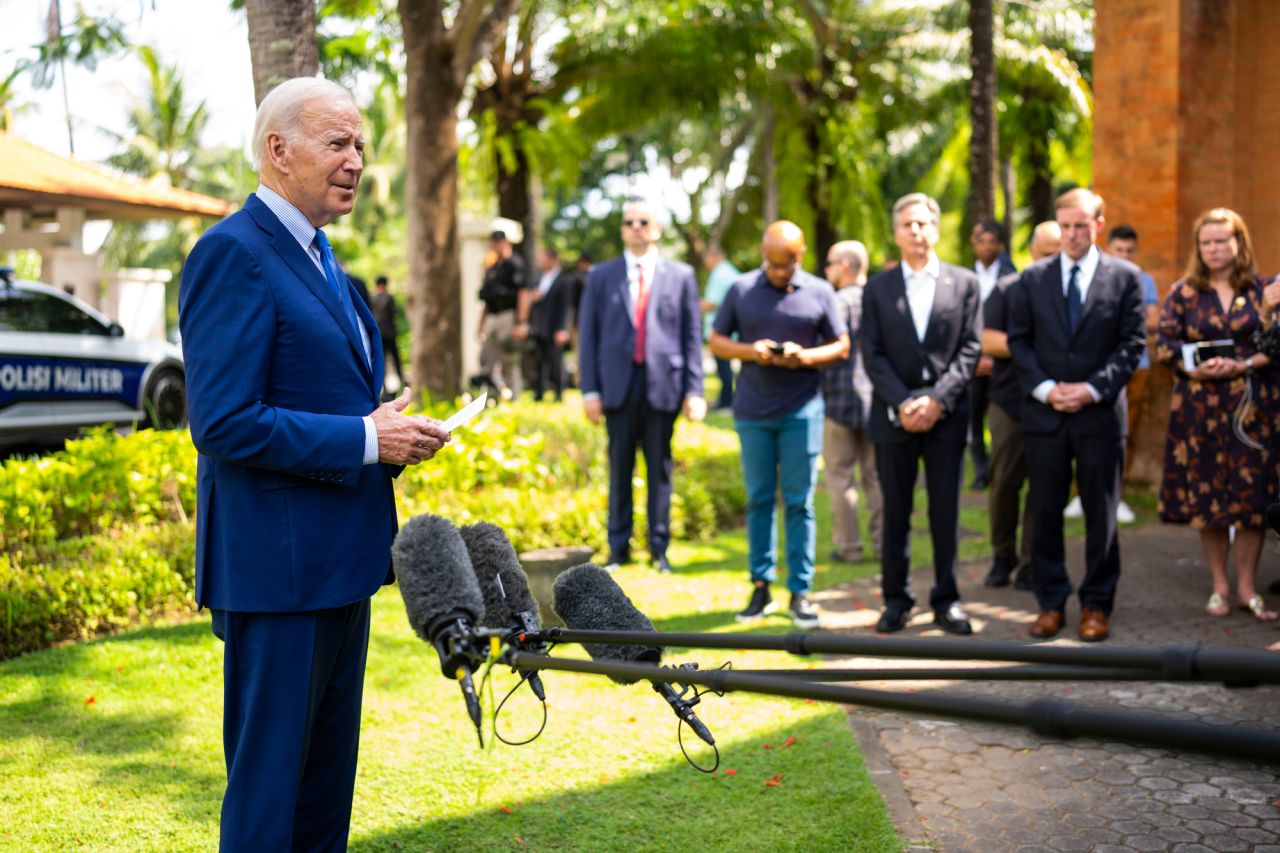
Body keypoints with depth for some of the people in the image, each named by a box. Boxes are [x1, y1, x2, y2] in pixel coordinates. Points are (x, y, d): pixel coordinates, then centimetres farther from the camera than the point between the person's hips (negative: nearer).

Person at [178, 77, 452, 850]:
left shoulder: (316, 254, 16)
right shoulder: (233, 253, -15)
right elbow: (224, 424, -22)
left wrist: (390, 434, 5)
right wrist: (366, 439, -19)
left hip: (339, 559, 10)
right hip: (276, 565, -10)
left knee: (328, 780, 18)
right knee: (268, 782, 1)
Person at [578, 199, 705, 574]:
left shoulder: (680, 276, 7)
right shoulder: (601, 276, 9)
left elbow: (692, 335, 5)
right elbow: (588, 335, 7)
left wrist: (694, 390, -2)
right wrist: (590, 389, -1)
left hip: (662, 384, -1)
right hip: (618, 384, 1)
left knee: (660, 469, 5)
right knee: (619, 469, 5)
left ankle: (659, 549, 12)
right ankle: (618, 549, 13)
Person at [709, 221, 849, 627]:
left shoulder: (819, 292, 3)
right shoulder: (742, 290, 4)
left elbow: (841, 346, 6)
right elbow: (717, 341, 7)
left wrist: (805, 356, -14)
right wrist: (750, 351, -13)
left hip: (802, 410, -1)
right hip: (752, 410, 1)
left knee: (799, 502, 0)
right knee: (758, 499, 7)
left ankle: (800, 592, 5)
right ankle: (761, 586, 15)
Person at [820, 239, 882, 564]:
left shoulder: (840, 302, -11)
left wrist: (824, 391, -2)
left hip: (842, 399, -5)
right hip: (877, 399, 5)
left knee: (841, 476, 3)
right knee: (876, 476, 12)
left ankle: (848, 546, 4)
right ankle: (883, 543, 13)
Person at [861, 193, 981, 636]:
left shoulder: (964, 283, 6)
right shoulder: (877, 288, 7)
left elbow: (969, 350, -1)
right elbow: (873, 354, 1)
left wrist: (937, 399, -12)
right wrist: (902, 403, -12)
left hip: (946, 415, 0)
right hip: (894, 416, 1)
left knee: (945, 512, 3)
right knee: (895, 513, 5)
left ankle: (946, 600, 12)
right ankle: (896, 599, 13)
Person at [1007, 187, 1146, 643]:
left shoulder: (1124, 277, 3)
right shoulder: (1033, 279, 7)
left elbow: (1132, 343, -1)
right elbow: (1019, 340, 5)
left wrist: (1093, 388, -12)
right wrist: (1044, 387, -9)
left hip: (1100, 413, -1)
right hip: (1044, 413, 2)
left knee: (1101, 515, 5)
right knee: (1046, 513, 5)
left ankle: (1097, 605, 14)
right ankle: (1051, 602, 15)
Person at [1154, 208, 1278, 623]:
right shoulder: (1183, 292, 5)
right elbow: (1163, 344, 2)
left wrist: (1243, 365, -15)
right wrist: (1195, 368, -14)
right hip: (1199, 407, 1)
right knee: (1204, 494, 2)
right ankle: (1219, 585, 15)